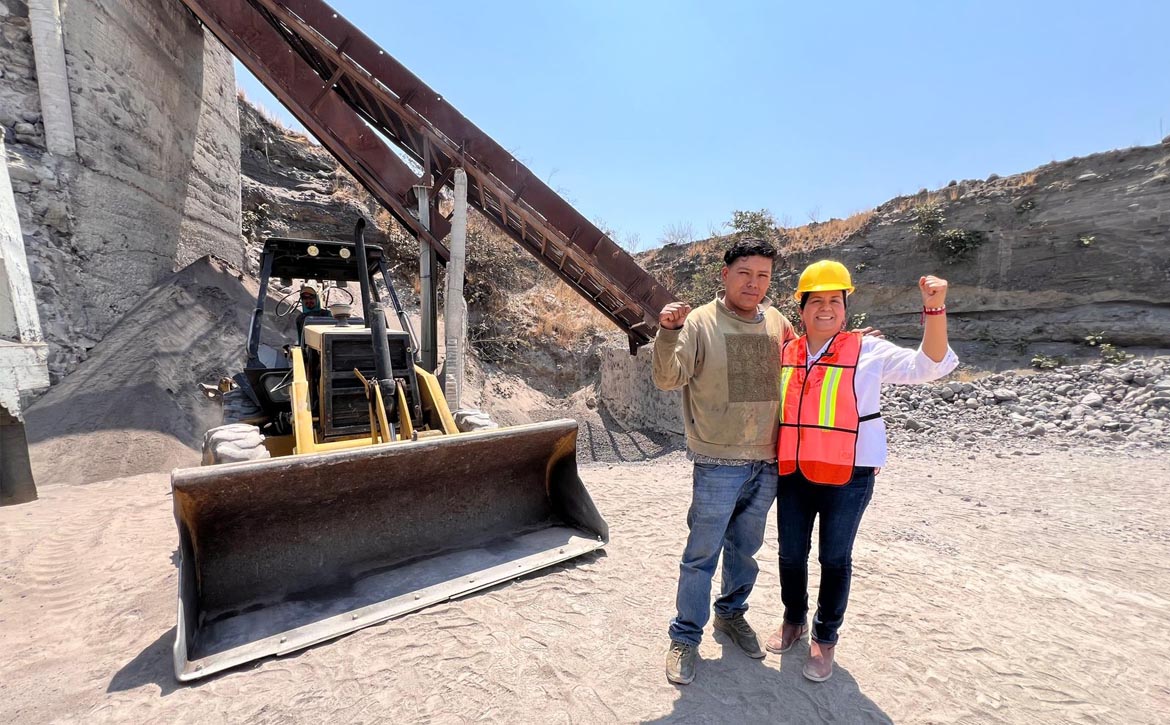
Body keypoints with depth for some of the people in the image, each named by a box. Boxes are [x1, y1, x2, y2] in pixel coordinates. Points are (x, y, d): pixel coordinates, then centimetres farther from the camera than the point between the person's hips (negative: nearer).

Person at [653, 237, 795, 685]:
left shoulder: (778, 323, 5)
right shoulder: (700, 323, -9)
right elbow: (668, 380, -17)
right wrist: (667, 334, -33)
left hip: (768, 463, 5)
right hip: (718, 464, -4)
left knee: (745, 547, 21)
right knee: (702, 553, 5)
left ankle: (731, 613, 44)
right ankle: (685, 637, 24)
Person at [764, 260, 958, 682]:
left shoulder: (869, 351, -4)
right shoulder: (784, 355, 5)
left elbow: (931, 366, -14)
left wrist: (934, 309, -23)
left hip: (847, 478, -3)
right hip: (792, 475, 3)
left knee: (835, 559, 12)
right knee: (791, 554, 16)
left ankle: (825, 638, 33)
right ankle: (794, 620, 40)